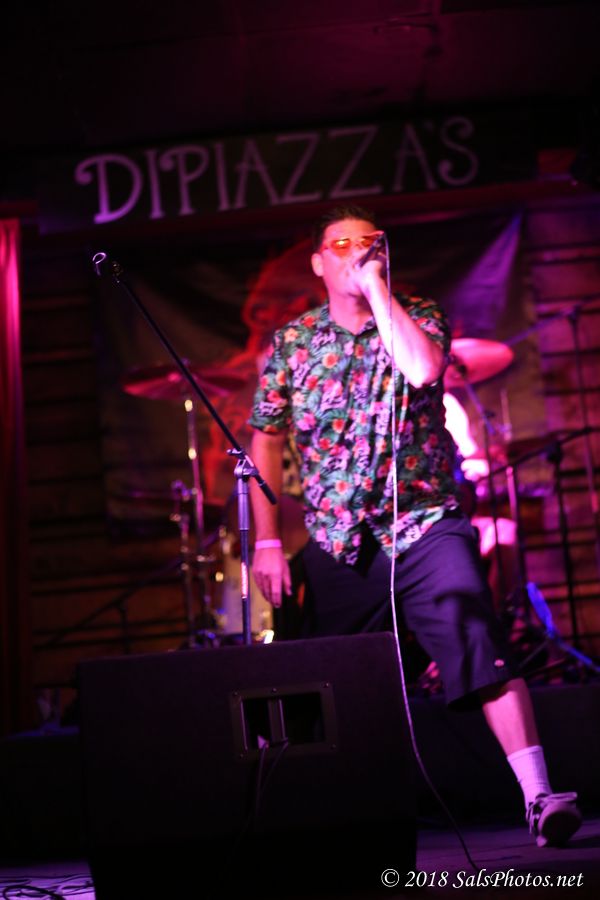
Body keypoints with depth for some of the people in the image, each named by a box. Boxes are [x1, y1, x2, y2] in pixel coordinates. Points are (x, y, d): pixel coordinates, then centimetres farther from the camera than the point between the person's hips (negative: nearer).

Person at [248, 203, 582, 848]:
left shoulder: (417, 315, 3)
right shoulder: (291, 343, 7)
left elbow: (423, 369, -20)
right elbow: (265, 440, 8)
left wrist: (377, 288, -13)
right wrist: (266, 539, 2)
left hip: (425, 524, -2)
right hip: (336, 542, 2)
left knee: (482, 655, -16)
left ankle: (539, 797, -10)